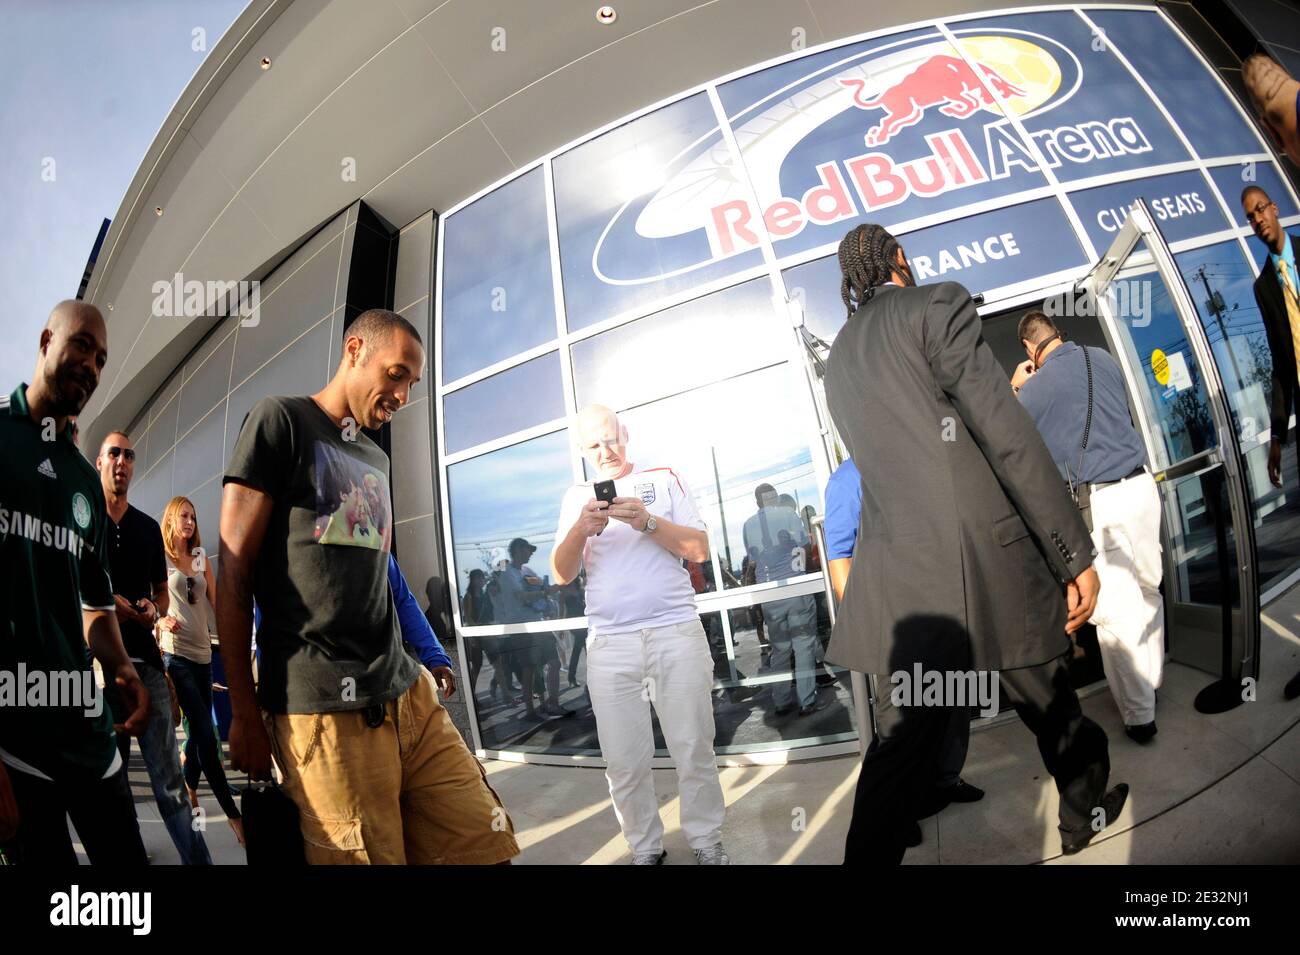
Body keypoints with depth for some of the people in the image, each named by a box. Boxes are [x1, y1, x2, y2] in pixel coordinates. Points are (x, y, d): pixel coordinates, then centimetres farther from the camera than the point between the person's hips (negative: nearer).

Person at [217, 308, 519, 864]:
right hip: (325, 710, -6)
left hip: (407, 693, 7)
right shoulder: (281, 421, 0)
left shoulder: (376, 461, 23)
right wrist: (244, 712, -6)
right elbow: (234, 572, -5)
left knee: (485, 847, 2)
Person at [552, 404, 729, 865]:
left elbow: (700, 549, 2)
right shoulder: (576, 497, 14)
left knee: (694, 749, 1)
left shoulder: (663, 479, 9)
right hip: (609, 644, 1)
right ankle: (645, 848, 19)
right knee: (624, 762, 2)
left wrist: (648, 523, -14)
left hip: (676, 632, -1)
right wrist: (582, 530, -15)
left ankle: (707, 843, 18)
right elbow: (562, 573, 5)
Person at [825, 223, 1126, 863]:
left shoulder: (839, 359, 15)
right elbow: (1009, 437, -13)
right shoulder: (937, 305, -5)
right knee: (1052, 709, 20)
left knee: (902, 742, 11)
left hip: (899, 581, 5)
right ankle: (1088, 815, 43)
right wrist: (1075, 554, -10)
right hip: (983, 567, -5)